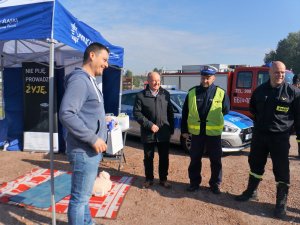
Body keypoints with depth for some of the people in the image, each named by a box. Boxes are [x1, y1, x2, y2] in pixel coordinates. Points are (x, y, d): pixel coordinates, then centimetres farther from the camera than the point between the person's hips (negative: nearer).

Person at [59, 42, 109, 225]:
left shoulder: (89, 81, 15)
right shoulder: (79, 79, -16)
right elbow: (66, 114, -27)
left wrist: (103, 123, 10)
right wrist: (93, 138, -24)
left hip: (92, 151, 10)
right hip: (84, 152, -10)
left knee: (85, 194, 24)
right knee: (80, 198, 4)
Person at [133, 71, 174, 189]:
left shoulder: (166, 94, 6)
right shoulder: (141, 95, -4)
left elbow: (170, 112, 9)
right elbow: (136, 113, -8)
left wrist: (171, 128, 6)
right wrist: (149, 125, -16)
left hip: (164, 133, 2)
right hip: (148, 133, -2)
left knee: (164, 158, 11)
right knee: (148, 158, 11)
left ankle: (163, 179, 29)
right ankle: (149, 179, 29)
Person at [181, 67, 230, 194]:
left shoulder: (221, 93, -4)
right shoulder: (192, 92, 0)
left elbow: (226, 110, 9)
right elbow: (185, 113, 4)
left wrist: (214, 118, 2)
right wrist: (184, 130, 5)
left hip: (214, 133, -1)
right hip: (196, 133, 1)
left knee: (216, 161, 10)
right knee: (195, 159, 12)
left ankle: (215, 184, 28)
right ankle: (194, 182, 29)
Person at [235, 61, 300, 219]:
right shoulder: (260, 90, 3)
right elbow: (253, 108, 22)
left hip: (280, 137, -3)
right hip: (259, 134, 4)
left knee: (281, 169, 4)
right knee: (255, 163, 14)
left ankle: (281, 202, 19)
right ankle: (251, 191, 33)